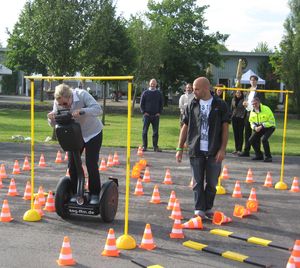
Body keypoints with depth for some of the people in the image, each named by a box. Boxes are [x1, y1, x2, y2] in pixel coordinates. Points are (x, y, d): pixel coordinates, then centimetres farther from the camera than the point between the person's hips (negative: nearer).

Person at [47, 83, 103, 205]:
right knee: (72, 164, -1)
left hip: (93, 133, -4)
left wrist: (82, 111, -52)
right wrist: (51, 118, -34)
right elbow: (54, 124, -9)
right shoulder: (58, 102, -16)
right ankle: (75, 193, 14)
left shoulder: (82, 95, -28)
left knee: (91, 164, -8)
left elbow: (98, 109, -37)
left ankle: (95, 194, 4)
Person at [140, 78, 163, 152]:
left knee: (155, 132, 2)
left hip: (156, 115, 1)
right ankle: (144, 146, 7)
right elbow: (142, 103, 5)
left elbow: (161, 104, 12)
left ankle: (155, 146, 7)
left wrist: (159, 112, 1)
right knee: (145, 131, 0)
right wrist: (144, 112, -5)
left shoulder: (159, 93, 8)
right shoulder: (145, 93, 4)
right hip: (147, 115, -1)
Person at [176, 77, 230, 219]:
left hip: (214, 152, -1)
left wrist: (222, 149, -8)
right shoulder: (191, 105, 5)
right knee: (198, 182, 4)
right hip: (196, 151, 1)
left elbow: (225, 128, 0)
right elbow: (185, 127, 9)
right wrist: (180, 148, 5)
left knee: (212, 183, 6)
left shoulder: (220, 105, -1)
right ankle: (199, 209, 11)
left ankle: (208, 208, 22)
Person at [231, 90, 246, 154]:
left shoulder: (243, 100, -6)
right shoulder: (233, 100, 10)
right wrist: (231, 116, 12)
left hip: (241, 118, -5)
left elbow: (245, 109, -7)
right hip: (234, 118, 5)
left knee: (240, 134, -2)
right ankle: (236, 148, 14)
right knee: (235, 133, 8)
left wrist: (243, 116, -14)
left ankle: (240, 149, 2)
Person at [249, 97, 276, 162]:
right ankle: (259, 155, 13)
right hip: (258, 128, 7)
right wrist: (254, 127, -14)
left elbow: (271, 121, -19)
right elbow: (251, 122, 9)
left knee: (264, 139, -30)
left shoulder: (266, 109, -20)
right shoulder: (252, 112, -1)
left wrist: (262, 126, -27)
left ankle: (268, 157, -15)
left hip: (269, 127, -6)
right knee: (251, 140, -6)